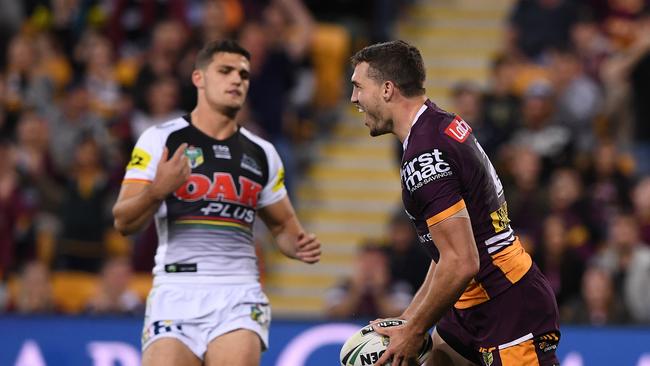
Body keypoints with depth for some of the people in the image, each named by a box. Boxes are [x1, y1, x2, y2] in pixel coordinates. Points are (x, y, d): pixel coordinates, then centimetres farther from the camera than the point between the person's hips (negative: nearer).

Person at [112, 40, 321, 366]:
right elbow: (124, 222, -4)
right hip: (177, 293, -2)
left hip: (239, 296, 2)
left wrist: (299, 246, 1)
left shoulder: (261, 154, 15)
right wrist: (158, 190, -25)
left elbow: (282, 225, 25)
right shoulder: (161, 140, 3)